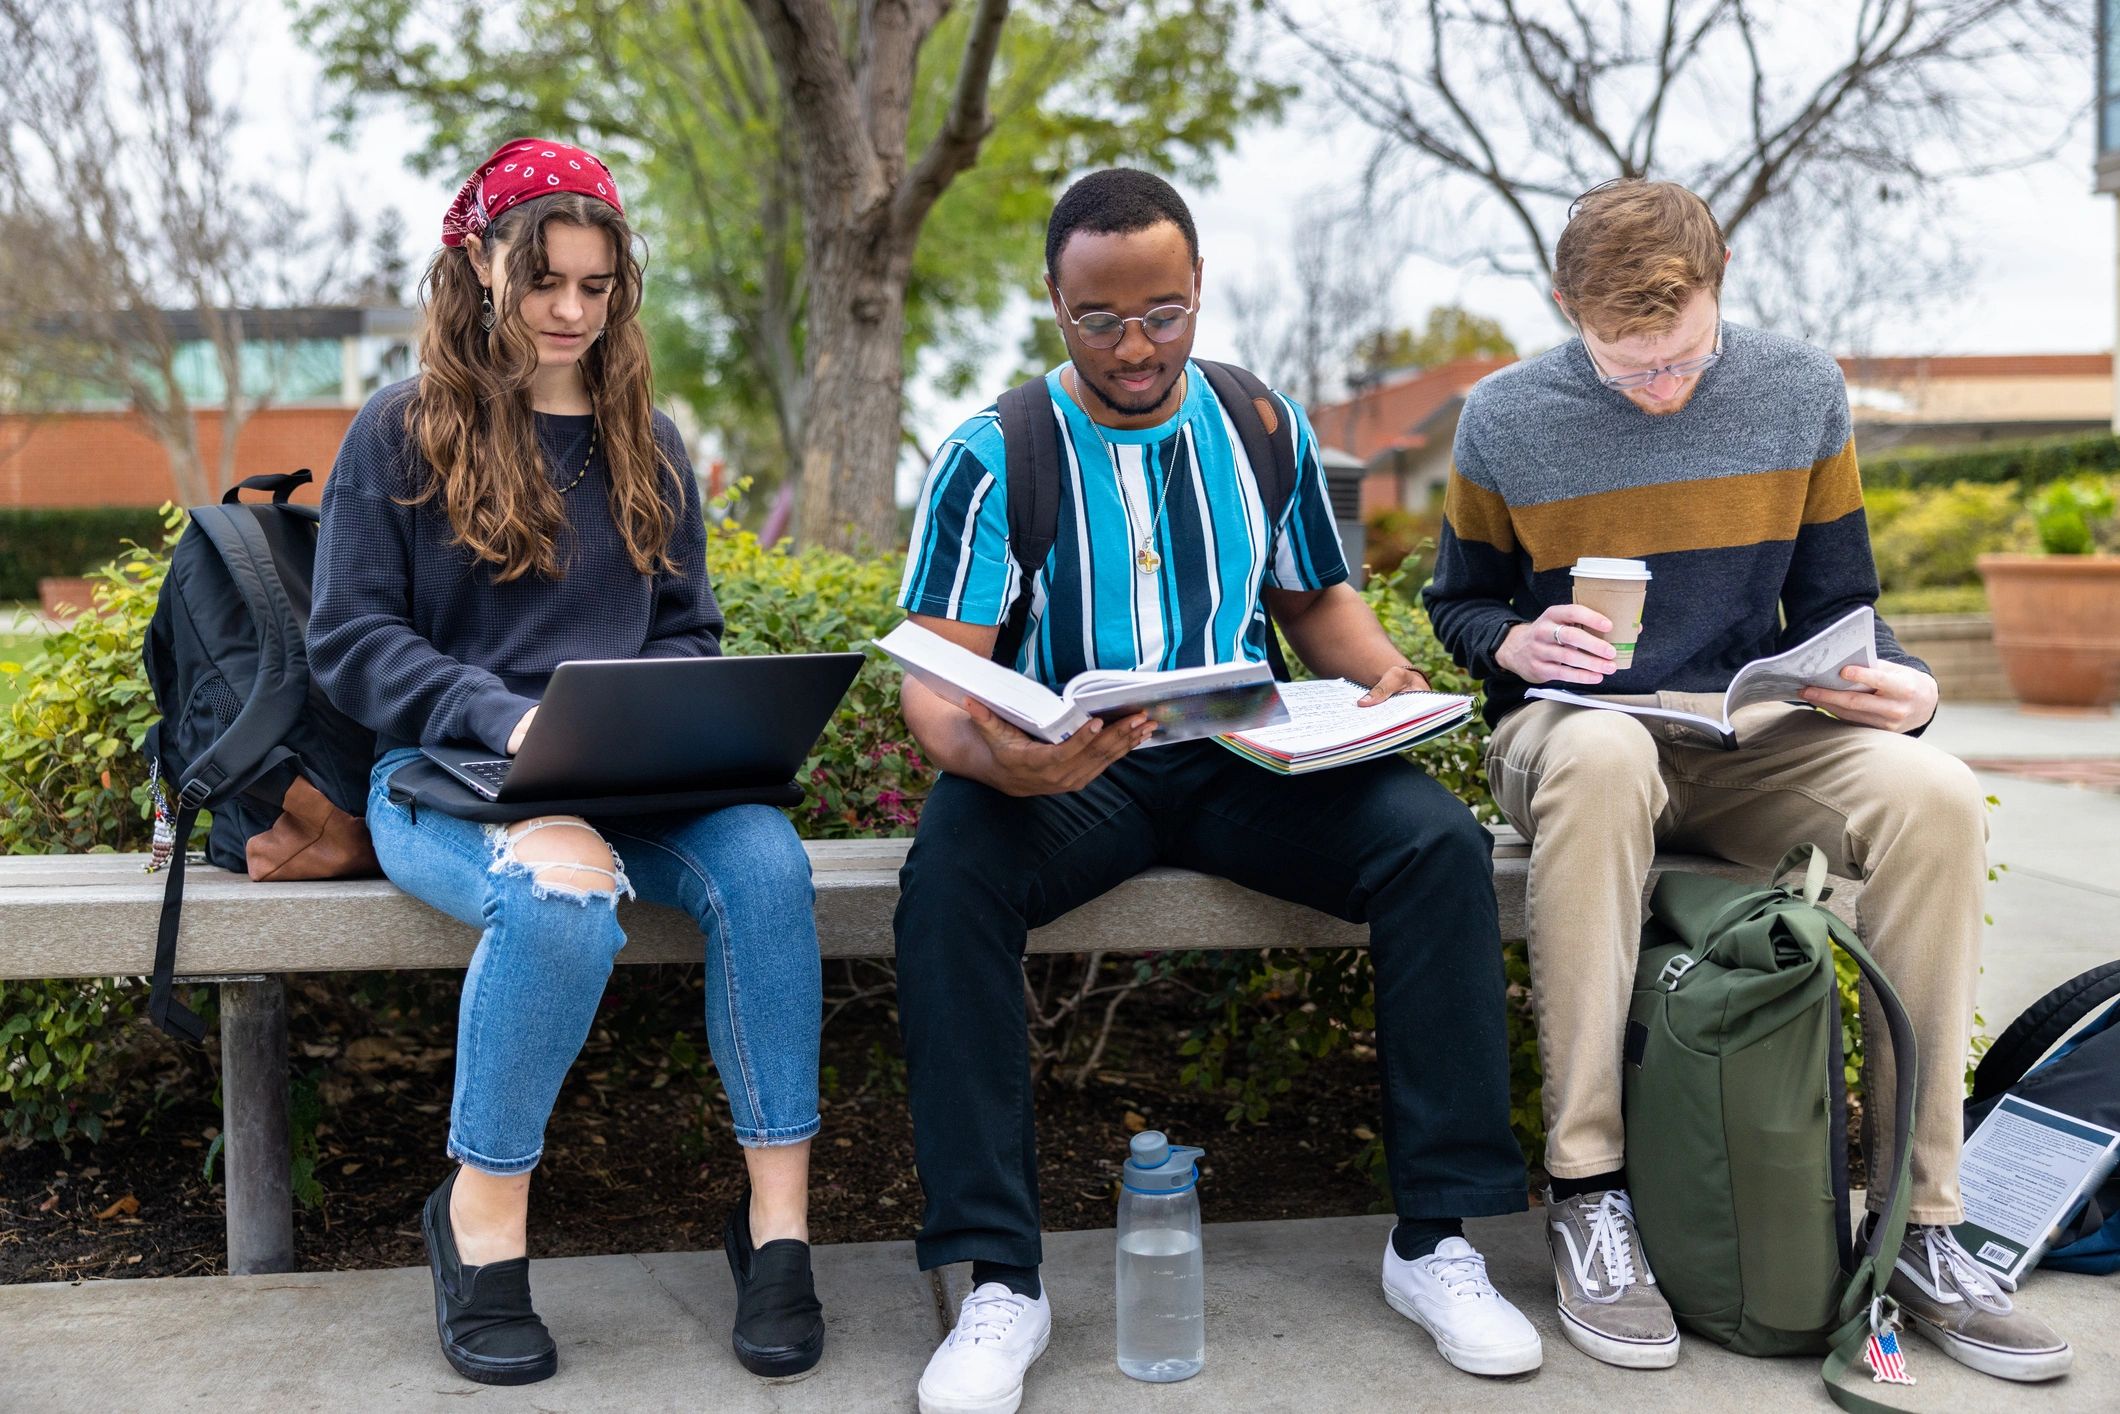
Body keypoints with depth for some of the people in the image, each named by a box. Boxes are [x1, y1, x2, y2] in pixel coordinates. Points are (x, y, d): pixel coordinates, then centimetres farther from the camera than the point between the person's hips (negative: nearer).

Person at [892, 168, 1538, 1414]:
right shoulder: (994, 455, -2)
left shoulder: (1263, 428, 9)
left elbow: (1316, 600, 21)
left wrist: (1384, 672, -3)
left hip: (1248, 758, 3)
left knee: (1440, 840, -24)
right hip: (1065, 775, -2)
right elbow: (934, 673, -8)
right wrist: (988, 754, -32)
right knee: (950, 868, -34)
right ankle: (1001, 1282, -25)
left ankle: (1439, 1240, -13)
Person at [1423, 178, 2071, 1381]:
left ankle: (1920, 1222, -19)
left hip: (1751, 738, 2)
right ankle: (1587, 1189, -31)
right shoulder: (1508, 420, 1)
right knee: (1602, 755, -40)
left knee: (1935, 794, -29)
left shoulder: (1800, 393, 5)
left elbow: (1836, 605, 11)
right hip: (1571, 730, -2)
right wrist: (1517, 642, -11)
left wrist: (1901, 685, -12)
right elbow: (1458, 605, 12)